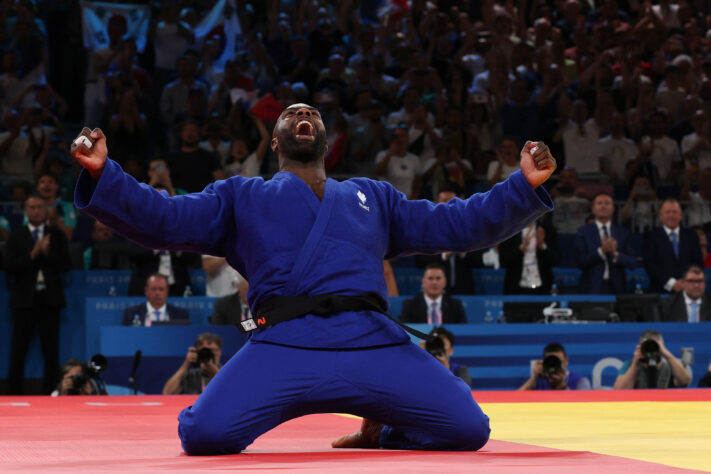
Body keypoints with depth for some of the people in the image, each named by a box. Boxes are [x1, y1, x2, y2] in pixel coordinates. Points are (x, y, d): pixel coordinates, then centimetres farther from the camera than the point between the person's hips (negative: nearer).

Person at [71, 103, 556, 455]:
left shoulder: (372, 196, 33)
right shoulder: (240, 198, 26)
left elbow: (455, 224, 28)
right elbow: (161, 218, 15)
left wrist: (525, 187, 15)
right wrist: (102, 173, -1)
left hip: (373, 342, 3)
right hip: (283, 345, -2)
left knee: (468, 429, -13)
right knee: (205, 434, -28)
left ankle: (379, 428, 17)